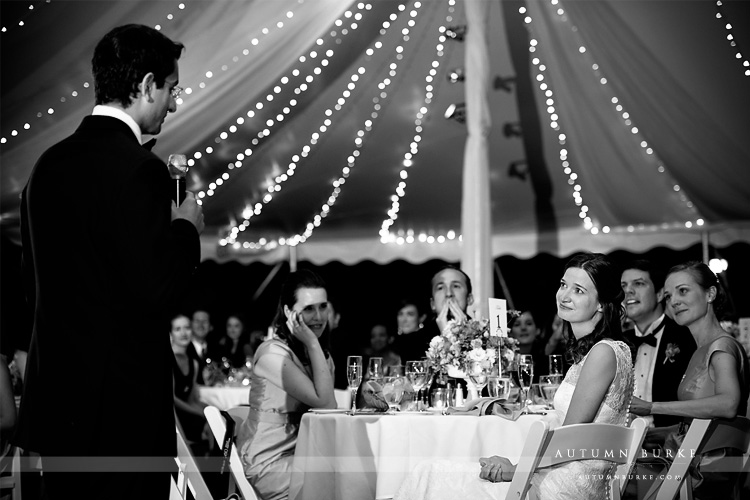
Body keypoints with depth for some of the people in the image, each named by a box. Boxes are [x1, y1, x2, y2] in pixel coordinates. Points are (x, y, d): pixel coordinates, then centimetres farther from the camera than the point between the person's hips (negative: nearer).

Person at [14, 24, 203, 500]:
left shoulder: (50, 163, 9)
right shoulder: (139, 169, -17)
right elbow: (156, 290, -21)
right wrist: (186, 228, -3)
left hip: (57, 395, 8)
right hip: (123, 404, -8)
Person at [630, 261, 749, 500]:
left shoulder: (722, 346, -10)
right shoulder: (701, 352, 18)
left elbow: (728, 404, -29)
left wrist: (652, 407, -25)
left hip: (706, 477, -8)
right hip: (686, 469, 8)